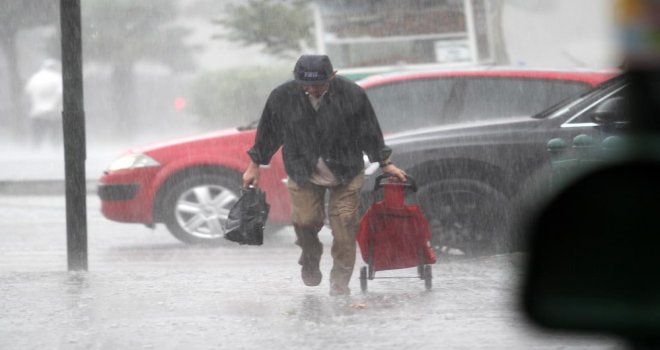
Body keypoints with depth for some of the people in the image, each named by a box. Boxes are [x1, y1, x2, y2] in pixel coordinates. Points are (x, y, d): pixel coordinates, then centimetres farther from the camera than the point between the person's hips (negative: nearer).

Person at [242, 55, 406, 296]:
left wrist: (385, 164, 5)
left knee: (344, 223, -3)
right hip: (303, 174, 1)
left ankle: (340, 280, 11)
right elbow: (268, 132, 2)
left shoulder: (351, 94, -16)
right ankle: (310, 258, 25)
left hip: (345, 175, -1)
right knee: (305, 220, -8)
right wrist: (254, 166, 11)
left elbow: (369, 132, -2)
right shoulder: (283, 97, -14)